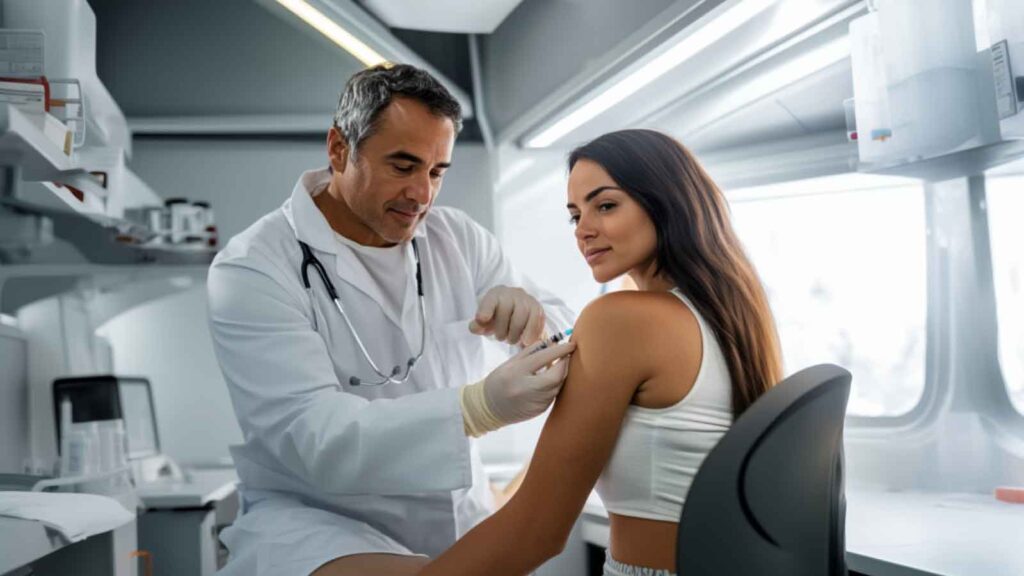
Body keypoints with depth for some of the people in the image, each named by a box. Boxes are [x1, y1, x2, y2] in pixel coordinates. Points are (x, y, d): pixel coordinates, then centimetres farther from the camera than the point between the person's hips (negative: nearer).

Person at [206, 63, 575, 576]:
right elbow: (312, 436, -25)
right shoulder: (253, 268, -14)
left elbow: (570, 339, 4)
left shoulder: (459, 239, 3)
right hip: (313, 521, -5)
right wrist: (481, 407, -39)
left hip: (457, 519, 6)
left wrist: (534, 316, -21)